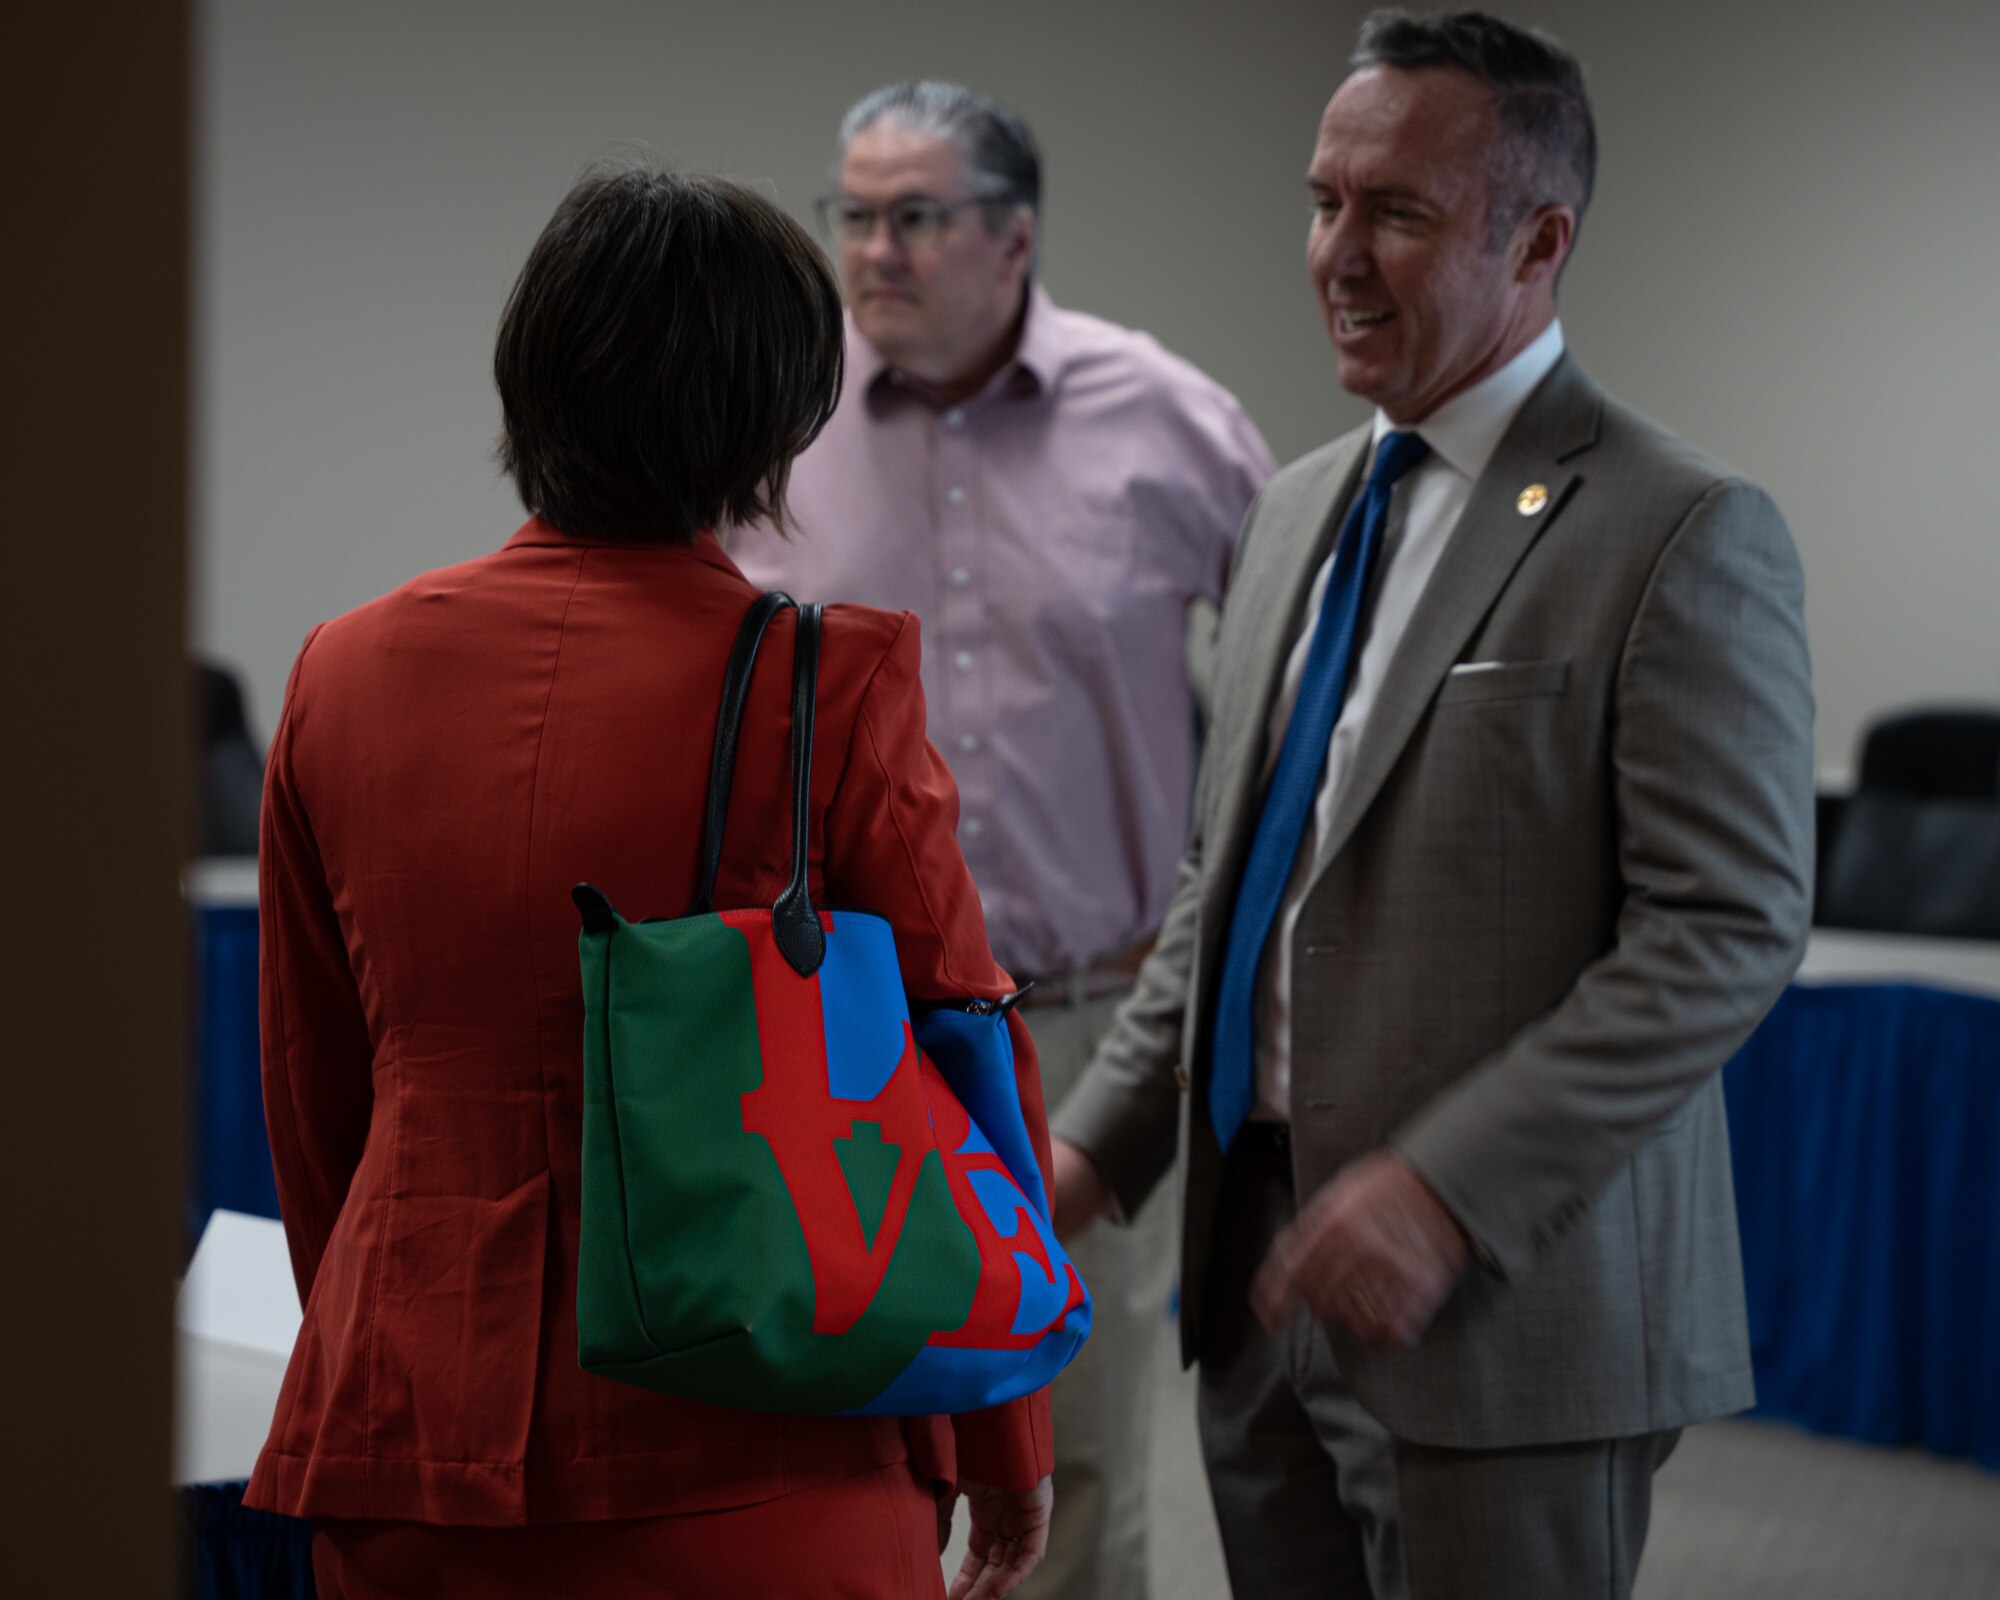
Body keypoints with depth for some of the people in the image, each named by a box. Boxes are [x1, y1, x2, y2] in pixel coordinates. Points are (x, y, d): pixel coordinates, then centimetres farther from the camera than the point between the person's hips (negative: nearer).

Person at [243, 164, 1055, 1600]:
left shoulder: (344, 673, 3)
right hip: (746, 1469, -4)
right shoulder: (828, 683, -10)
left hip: (407, 1443, 4)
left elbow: (312, 1097, 12)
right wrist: (1005, 1440, 8)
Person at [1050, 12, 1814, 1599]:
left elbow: (1729, 928, -15)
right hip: (1263, 1275, 7)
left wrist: (1449, 1185, -22)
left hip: (1504, 1300, -6)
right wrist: (1097, 1142, 7)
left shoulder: (1683, 531, -10)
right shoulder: (1301, 509, 14)